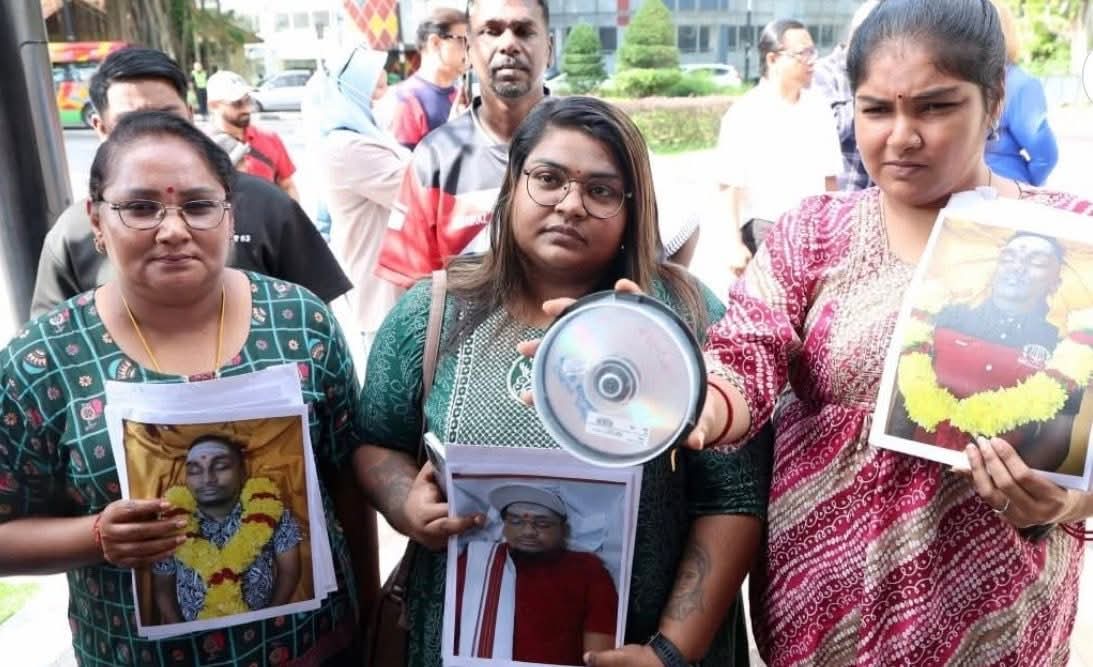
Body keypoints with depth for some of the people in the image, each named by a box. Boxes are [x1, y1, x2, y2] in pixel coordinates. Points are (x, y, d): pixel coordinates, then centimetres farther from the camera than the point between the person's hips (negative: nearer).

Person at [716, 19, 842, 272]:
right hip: (765, 233, -4)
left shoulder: (818, 109, 5)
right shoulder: (743, 114, -9)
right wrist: (736, 244, -15)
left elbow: (828, 176, 11)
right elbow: (731, 185, -11)